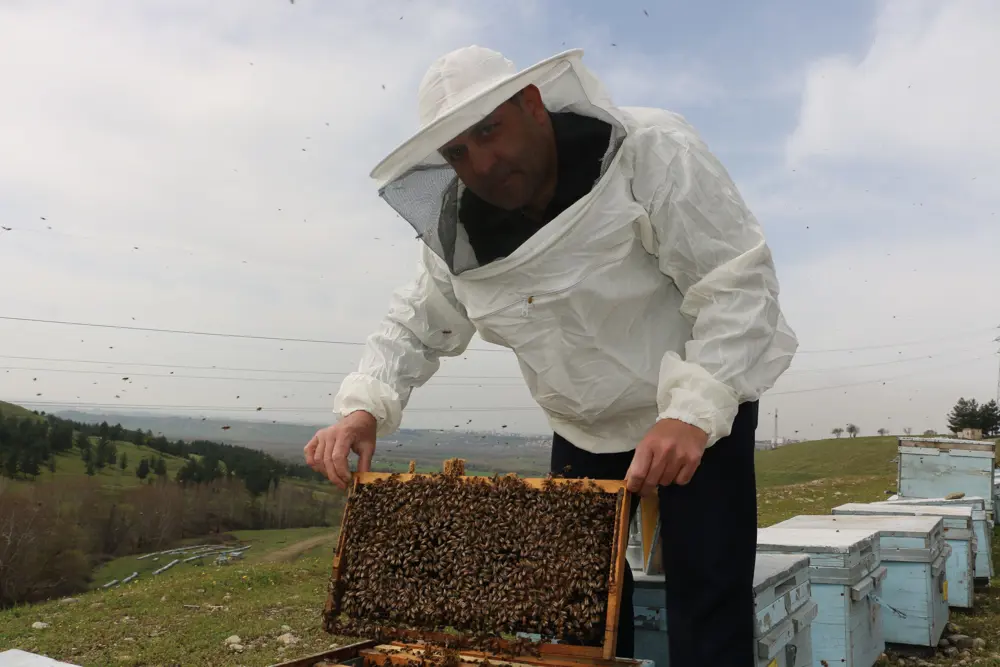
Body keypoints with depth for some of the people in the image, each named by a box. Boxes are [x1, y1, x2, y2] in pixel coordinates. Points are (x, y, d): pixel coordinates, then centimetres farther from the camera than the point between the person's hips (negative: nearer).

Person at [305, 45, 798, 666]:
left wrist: (694, 411, -38)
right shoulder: (458, 231, -7)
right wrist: (365, 407, -15)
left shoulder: (649, 152, -24)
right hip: (584, 429, 5)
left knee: (707, 596, -3)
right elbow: (415, 327, 4)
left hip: (701, 408, -4)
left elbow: (739, 282, -27)